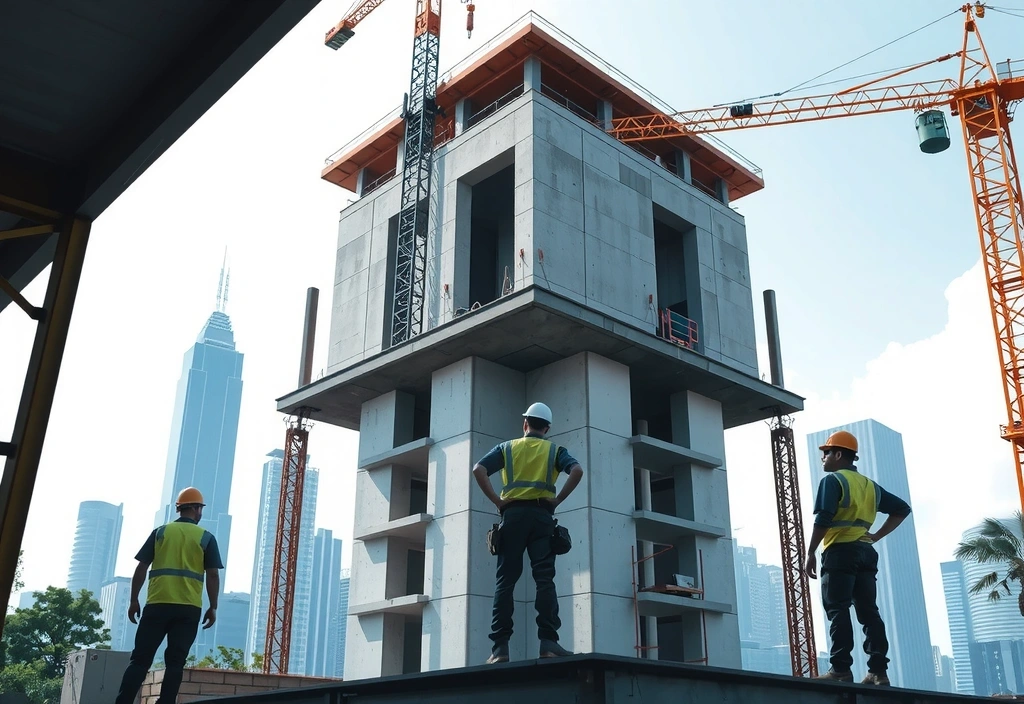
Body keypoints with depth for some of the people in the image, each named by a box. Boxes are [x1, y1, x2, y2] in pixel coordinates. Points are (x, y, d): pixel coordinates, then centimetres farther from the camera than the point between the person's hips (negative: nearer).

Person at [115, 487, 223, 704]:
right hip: (189, 608, -1)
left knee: (140, 658, 5)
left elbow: (141, 568, 5)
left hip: (157, 604, 1)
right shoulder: (206, 537, 4)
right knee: (175, 662, 3)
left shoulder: (160, 532, 8)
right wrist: (213, 608, 5)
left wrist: (134, 600, 11)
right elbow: (213, 575, -1)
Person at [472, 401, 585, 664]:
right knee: (544, 579, -4)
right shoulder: (555, 450, 14)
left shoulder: (507, 448, 15)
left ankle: (500, 646, -5)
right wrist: (558, 499, -2)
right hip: (542, 515, 0)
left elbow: (479, 469, -1)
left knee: (505, 580, 0)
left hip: (513, 514, 1)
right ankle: (548, 641, -14)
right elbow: (577, 470, -7)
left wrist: (496, 500, 1)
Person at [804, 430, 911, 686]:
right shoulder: (870, 485, 20)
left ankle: (841, 669, -13)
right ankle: (878, 671, 2)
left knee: (837, 611, -8)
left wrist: (810, 553, -11)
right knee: (869, 611, 6)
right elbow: (902, 509, 22)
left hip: (840, 552, -7)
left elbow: (823, 519, -15)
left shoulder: (832, 480, -3)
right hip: (866, 553, 7)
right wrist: (877, 535, 15)